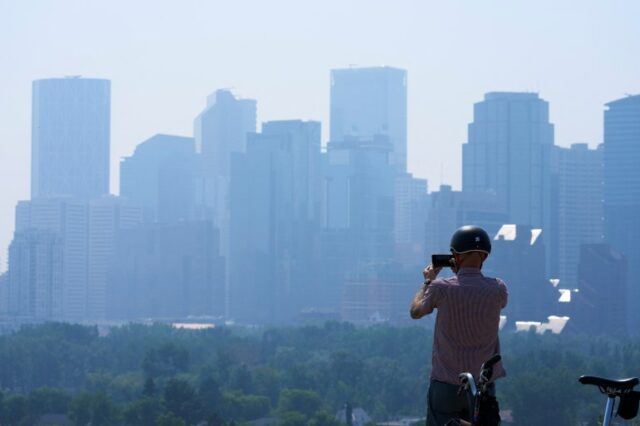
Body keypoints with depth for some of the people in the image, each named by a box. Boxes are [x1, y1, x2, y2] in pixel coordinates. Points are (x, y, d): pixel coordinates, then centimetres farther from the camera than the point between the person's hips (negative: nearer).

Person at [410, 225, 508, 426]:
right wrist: (461, 273, 21)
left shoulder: (441, 289, -12)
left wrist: (428, 281, 22)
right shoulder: (498, 289, -7)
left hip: (446, 384, -2)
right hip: (484, 384, 2)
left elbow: (415, 312, 7)